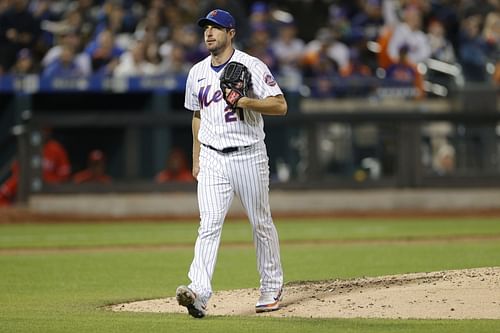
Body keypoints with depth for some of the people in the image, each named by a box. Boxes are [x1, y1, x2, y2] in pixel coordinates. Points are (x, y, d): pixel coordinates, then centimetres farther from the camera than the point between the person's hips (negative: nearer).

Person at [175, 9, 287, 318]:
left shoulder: (252, 67, -6)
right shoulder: (197, 72, 11)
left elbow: (280, 106, -12)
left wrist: (245, 101, -24)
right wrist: (196, 158, 18)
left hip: (249, 156, -3)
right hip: (212, 159, 3)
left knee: (262, 224, 8)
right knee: (209, 225, -11)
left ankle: (272, 287, 25)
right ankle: (199, 293, -25)